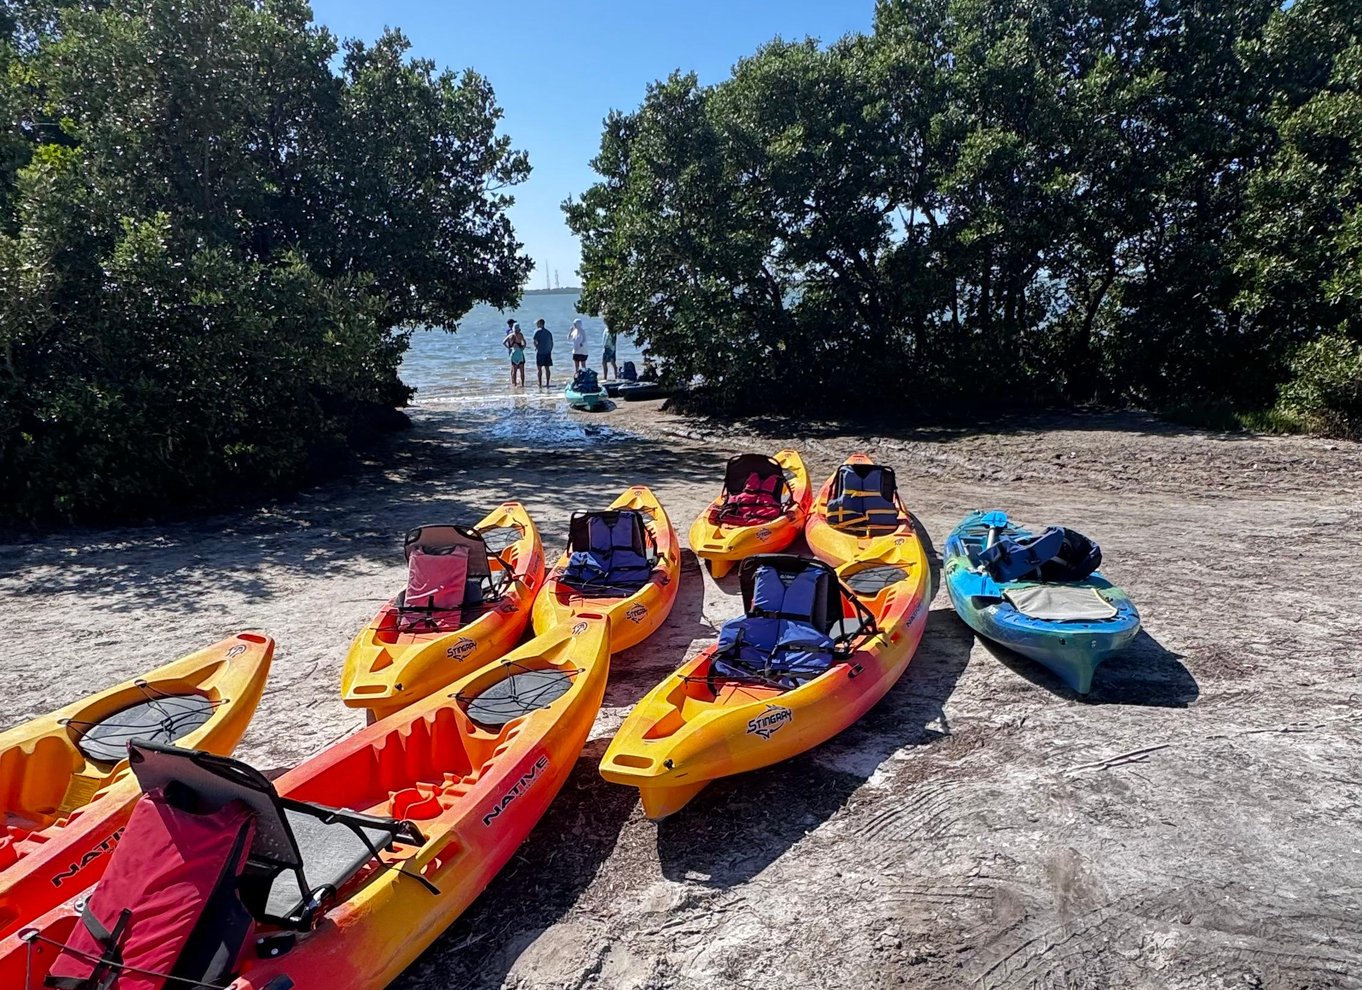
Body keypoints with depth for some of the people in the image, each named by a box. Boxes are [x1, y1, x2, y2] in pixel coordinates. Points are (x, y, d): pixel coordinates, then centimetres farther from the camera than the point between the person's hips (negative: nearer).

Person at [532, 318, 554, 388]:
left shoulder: (537, 331, -3)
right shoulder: (548, 332, 13)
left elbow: (535, 341, -14)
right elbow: (552, 343, 13)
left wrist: (536, 347, 4)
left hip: (540, 352, -5)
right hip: (548, 352, 5)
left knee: (539, 368, 0)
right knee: (547, 368, 7)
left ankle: (540, 384, -3)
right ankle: (547, 384, 7)